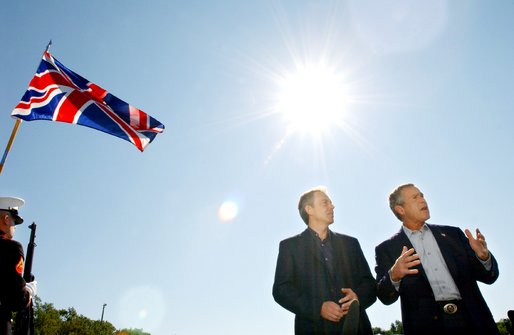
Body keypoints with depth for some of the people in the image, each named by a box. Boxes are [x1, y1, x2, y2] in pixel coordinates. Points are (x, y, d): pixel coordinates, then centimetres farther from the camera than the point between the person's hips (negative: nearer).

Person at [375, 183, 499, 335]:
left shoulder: (452, 233, 12)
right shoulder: (386, 249, 3)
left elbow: (488, 276, 12)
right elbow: (385, 296, -3)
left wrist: (484, 257, -10)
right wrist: (394, 276, -24)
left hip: (472, 320, 3)